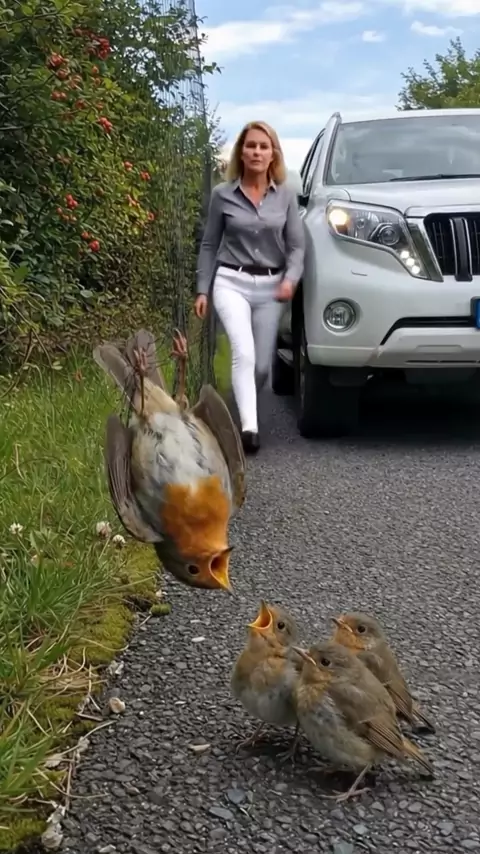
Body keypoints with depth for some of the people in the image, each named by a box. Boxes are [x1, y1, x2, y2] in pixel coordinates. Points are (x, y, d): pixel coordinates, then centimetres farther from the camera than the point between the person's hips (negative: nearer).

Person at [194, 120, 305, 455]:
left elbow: (296, 245, 4)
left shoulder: (286, 195, 4)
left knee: (262, 365, 4)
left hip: (271, 286, 2)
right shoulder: (223, 194, 1)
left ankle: (245, 412, 31)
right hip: (231, 282, -2)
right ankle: (249, 427, -30)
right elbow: (209, 245, 7)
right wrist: (202, 289, 3)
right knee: (244, 354, -23)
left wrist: (291, 279, -14)